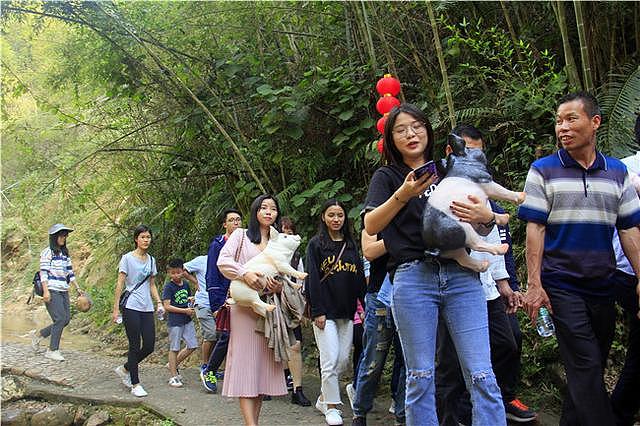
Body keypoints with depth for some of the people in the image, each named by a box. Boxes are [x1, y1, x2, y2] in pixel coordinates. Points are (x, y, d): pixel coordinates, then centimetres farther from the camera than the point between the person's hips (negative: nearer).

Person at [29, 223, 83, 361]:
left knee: (66, 319, 3)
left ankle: (38, 334, 21)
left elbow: (70, 273, 19)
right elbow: (43, 272, -11)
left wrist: (77, 288, 13)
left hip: (63, 291, 8)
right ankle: (53, 350, 0)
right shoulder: (47, 252, -5)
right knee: (60, 319, -11)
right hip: (51, 290, -8)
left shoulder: (65, 253, 17)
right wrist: (46, 291, -18)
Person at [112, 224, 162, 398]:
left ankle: (124, 369, 26)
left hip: (147, 308, 6)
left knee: (149, 346, 4)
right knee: (135, 346, -1)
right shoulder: (128, 258, -4)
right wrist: (116, 308, -7)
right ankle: (135, 385, 9)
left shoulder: (151, 260, 12)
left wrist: (159, 302, 5)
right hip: (131, 307, -6)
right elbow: (120, 284, -4)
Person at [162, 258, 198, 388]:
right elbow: (167, 306, -15)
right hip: (175, 321, -6)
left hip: (187, 320, 6)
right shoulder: (168, 287, -10)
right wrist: (185, 310, -18)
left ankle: (173, 365, 24)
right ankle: (173, 376, 11)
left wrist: (191, 301, 1)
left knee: (193, 346, 6)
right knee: (174, 348, 2)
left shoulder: (186, 284, 9)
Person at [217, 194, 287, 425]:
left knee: (264, 361, 3)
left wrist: (279, 287, -8)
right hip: (244, 305, -4)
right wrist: (245, 274, -21)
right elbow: (223, 261, -6)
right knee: (245, 358, -9)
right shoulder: (241, 235, 7)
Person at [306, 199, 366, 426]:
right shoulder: (316, 244, 1)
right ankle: (332, 406, 6)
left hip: (347, 311, 5)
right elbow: (312, 279, -5)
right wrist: (317, 311, -12)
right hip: (326, 311, -5)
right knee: (330, 360, -6)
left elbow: (360, 277, 14)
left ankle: (324, 398, 22)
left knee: (343, 360, 6)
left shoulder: (351, 245, 14)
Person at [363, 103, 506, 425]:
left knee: (481, 377, -5)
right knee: (420, 378, 1)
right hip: (413, 279, -2)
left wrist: (486, 217, -2)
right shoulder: (387, 177, 14)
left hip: (461, 275, 2)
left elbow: (481, 231, 22)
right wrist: (402, 195, -18)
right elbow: (370, 226, -3)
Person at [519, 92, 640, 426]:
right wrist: (534, 284, -11)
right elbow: (535, 229, -6)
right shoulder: (543, 170, -1)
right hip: (561, 287, -4)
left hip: (603, 287, 4)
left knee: (590, 370, 12)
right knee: (587, 368, -7)